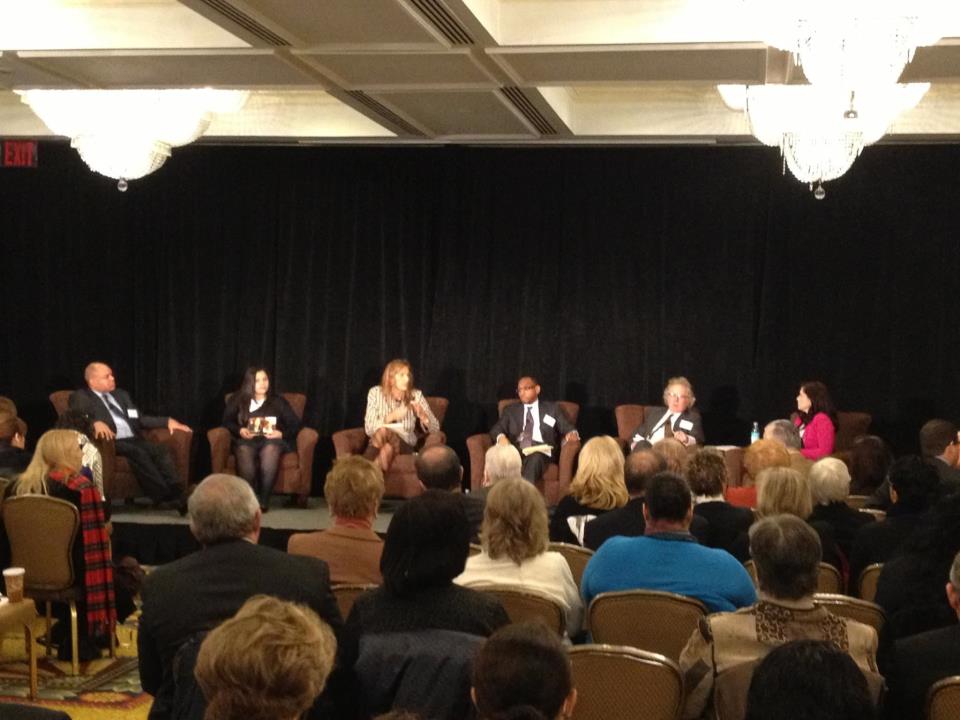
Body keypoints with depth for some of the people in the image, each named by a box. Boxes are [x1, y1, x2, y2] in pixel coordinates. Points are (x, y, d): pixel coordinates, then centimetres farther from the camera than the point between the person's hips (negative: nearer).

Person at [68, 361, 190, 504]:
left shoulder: (121, 395, 28)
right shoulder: (81, 397, 10)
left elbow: (139, 419, 25)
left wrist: (167, 421, 12)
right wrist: (96, 423, -28)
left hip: (133, 440, 6)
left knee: (161, 450, -24)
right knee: (138, 452, -34)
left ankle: (176, 494, -38)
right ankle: (163, 496, -41)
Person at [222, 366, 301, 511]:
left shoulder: (279, 401, 19)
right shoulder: (237, 400, 20)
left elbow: (295, 424, 11)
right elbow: (227, 421, 10)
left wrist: (281, 433, -9)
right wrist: (239, 430, -11)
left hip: (272, 441, 0)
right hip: (246, 440, 0)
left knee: (271, 449, -38)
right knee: (244, 450, -37)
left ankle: (264, 499, -41)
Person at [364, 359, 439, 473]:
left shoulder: (416, 395, 4)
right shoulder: (376, 393, 2)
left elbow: (435, 429, 2)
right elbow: (369, 428, -6)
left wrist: (422, 415, -18)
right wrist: (391, 417, -20)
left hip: (405, 445, 0)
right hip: (379, 444, 0)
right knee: (382, 431, -36)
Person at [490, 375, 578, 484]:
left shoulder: (552, 408, 20)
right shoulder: (510, 410, 24)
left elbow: (568, 428, 13)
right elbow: (496, 429, 12)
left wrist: (572, 434, -14)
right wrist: (501, 437, -14)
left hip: (541, 451, -1)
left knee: (535, 457, -38)